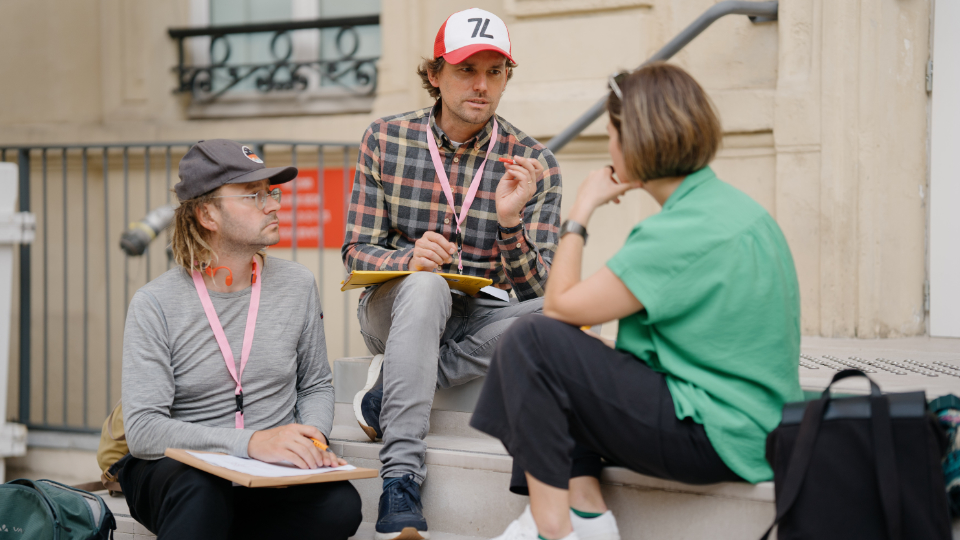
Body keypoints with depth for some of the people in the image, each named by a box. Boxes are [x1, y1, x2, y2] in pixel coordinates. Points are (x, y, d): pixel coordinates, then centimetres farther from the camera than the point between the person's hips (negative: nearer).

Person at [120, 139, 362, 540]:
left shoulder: (297, 285, 5)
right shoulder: (155, 304, -8)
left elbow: (316, 385, 18)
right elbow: (142, 430, -16)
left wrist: (312, 439, -6)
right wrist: (250, 442, -28)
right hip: (175, 469, -4)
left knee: (340, 504, -28)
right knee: (201, 493, -40)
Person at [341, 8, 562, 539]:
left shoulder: (534, 163, -5)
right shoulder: (385, 140, -2)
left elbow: (537, 288, -10)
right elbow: (356, 252, -2)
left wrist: (510, 220, -29)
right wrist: (410, 258, -25)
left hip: (482, 320, 1)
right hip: (395, 309, -1)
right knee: (424, 286, -36)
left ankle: (392, 386, -21)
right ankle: (400, 479, -36)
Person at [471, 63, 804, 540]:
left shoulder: (687, 231, -20)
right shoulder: (729, 205, 11)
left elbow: (560, 305, -16)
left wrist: (581, 210, -4)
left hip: (713, 437, -10)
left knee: (532, 341, -13)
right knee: (558, 348, 15)